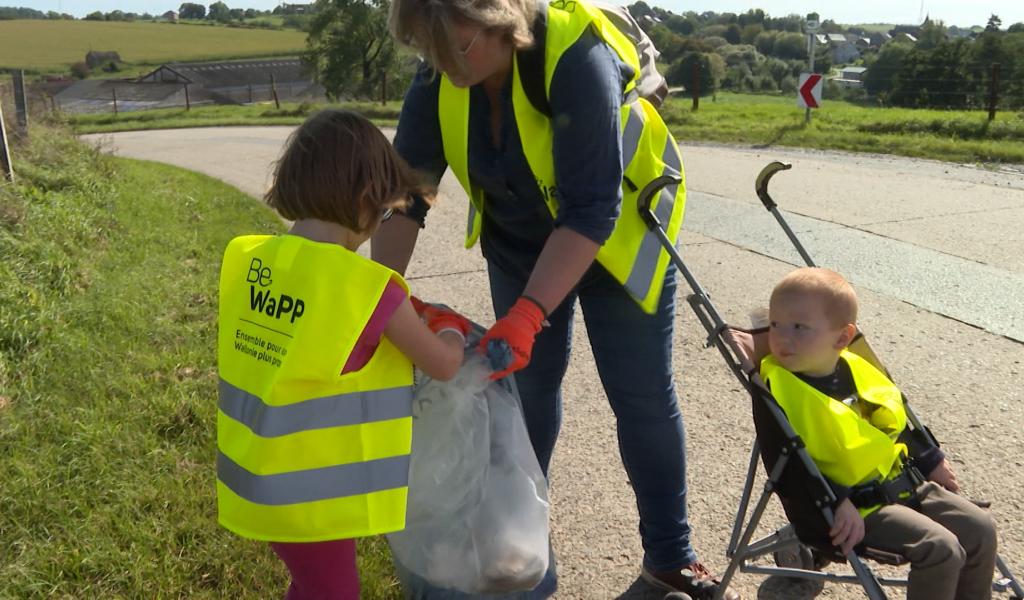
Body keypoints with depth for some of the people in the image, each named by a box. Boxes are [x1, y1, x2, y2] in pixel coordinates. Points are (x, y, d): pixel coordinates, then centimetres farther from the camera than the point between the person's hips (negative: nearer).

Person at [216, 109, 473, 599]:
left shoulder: (245, 259, -4)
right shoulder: (370, 289, -20)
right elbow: (444, 366, -8)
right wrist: (451, 329, 13)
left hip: (254, 477, 6)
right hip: (306, 491, -6)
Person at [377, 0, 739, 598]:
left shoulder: (577, 58, -34)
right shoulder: (440, 79, -17)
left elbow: (591, 211, -38)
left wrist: (526, 315, -45)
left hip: (617, 234, -4)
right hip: (520, 240, 4)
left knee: (643, 395, 2)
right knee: (527, 386, 10)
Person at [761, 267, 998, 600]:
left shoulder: (855, 368, 1)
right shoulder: (778, 388, -21)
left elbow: (895, 416, 18)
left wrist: (930, 460, 22)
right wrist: (835, 502, -28)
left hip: (905, 481, 8)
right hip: (858, 505, -8)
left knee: (981, 528, 10)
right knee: (942, 549, -19)